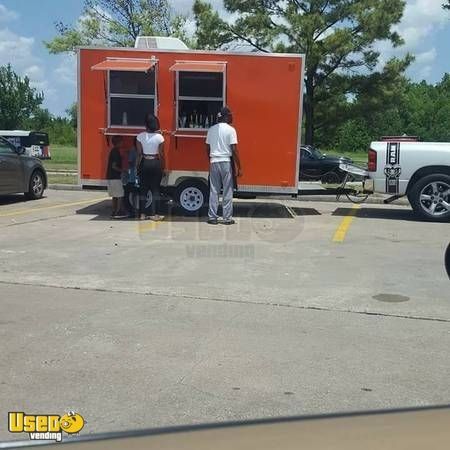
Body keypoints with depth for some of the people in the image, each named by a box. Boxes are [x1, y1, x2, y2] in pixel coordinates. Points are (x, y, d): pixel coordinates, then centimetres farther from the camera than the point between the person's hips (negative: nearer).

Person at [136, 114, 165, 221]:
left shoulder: (140, 136, -4)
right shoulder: (159, 137, -7)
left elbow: (139, 154, -3)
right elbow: (161, 155, -5)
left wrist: (137, 166, 6)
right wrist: (162, 167, 4)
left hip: (144, 163, 1)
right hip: (156, 163, -1)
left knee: (143, 189, 8)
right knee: (155, 189, 3)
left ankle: (142, 214, 11)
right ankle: (155, 214, 3)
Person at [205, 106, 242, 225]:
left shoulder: (211, 129, 8)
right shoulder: (230, 130, -7)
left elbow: (207, 149, 12)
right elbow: (234, 150, -11)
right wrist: (239, 167, -7)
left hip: (214, 162, 4)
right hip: (226, 162, -4)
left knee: (213, 191, 8)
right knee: (227, 192, 3)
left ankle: (212, 217, 10)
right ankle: (227, 218, 7)